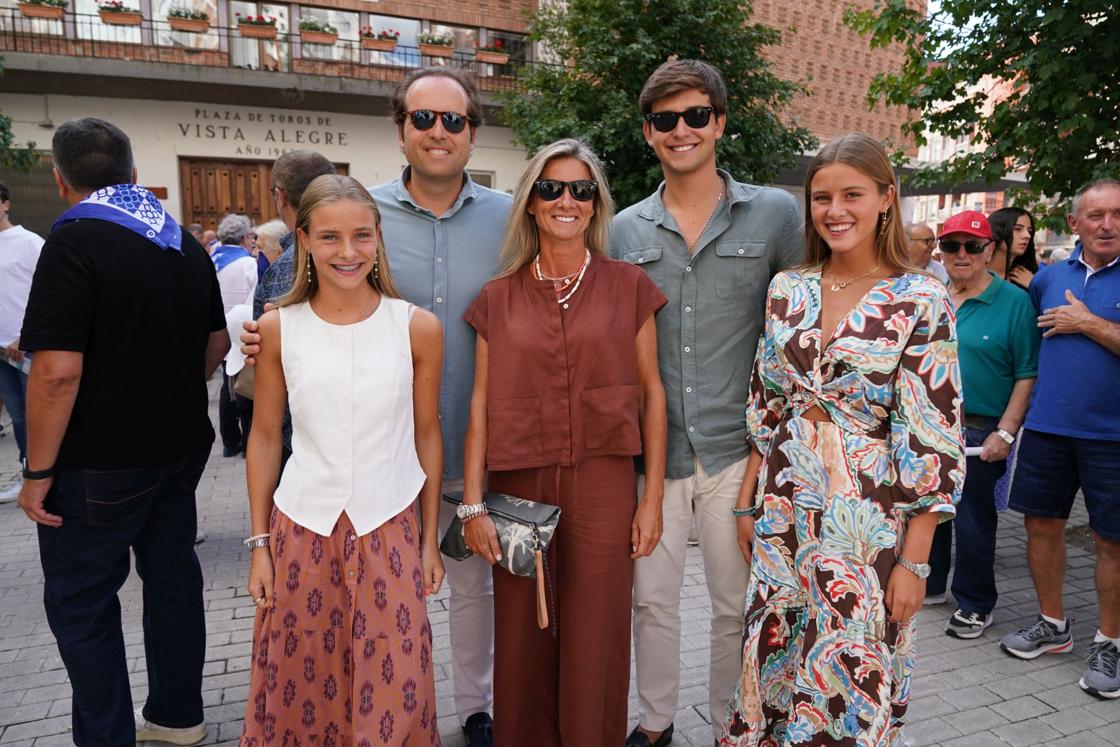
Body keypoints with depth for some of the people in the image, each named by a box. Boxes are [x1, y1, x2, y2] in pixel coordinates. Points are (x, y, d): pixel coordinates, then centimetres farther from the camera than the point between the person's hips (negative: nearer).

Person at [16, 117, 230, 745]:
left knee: (81, 603, 8)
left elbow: (58, 371, -22)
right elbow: (218, 344, 15)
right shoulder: (186, 243, 7)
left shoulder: (75, 241, -16)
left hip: (98, 463, -7)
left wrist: (38, 473, -14)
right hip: (181, 447, 7)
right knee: (173, 576, 17)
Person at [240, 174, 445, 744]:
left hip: (390, 528, -1)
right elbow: (264, 437, 4)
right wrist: (259, 543, 5)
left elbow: (427, 434, 2)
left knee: (395, 689, 7)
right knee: (299, 685, 14)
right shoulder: (277, 328, -3)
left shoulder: (418, 327, -6)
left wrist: (430, 539, 4)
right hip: (302, 528, 1)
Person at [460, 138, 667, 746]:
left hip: (602, 485, -1)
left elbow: (651, 392, 3)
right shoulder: (498, 298, 5)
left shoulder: (628, 286, 3)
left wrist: (652, 498, -1)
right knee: (523, 644, 10)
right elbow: (481, 404, 4)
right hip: (518, 488, 1)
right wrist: (473, 505, -1)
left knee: (594, 645, 7)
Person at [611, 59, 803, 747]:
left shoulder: (776, 215, -1)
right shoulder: (625, 231, 6)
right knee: (652, 598, 14)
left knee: (737, 605, 11)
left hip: (738, 448, -2)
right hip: (653, 448, 2)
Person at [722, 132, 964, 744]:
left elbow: (932, 441, -10)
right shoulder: (788, 290, 4)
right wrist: (749, 500, 8)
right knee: (774, 664, 16)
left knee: (848, 681, 8)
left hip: (866, 520, -4)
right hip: (784, 509, 4)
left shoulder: (921, 301, -10)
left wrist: (914, 558, -11)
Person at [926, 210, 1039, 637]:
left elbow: (1028, 375, -10)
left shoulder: (1014, 302, -7)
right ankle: (929, 585, 36)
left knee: (973, 519, 6)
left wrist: (1005, 433, -15)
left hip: (979, 433, -4)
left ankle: (975, 606, 24)